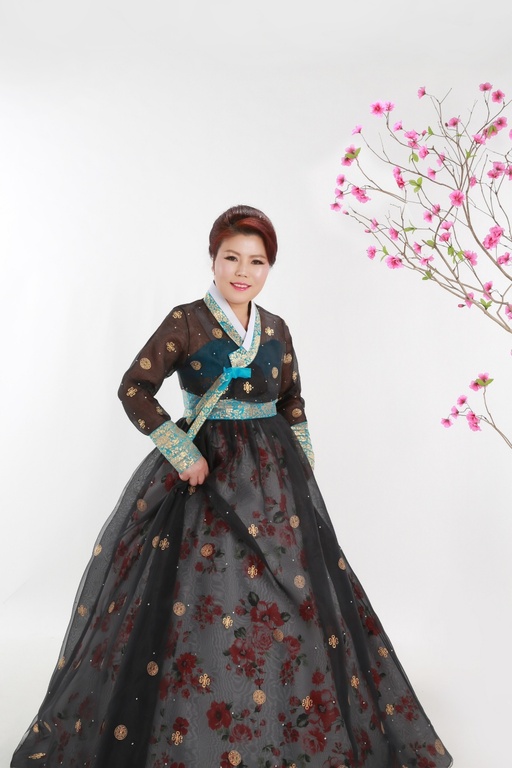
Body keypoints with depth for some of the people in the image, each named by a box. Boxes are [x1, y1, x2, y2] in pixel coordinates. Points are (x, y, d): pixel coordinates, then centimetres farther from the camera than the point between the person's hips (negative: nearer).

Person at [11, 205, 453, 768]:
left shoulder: (276, 329, 6)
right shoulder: (186, 321, -8)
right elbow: (134, 389, -10)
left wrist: (301, 456, 7)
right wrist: (182, 453, -15)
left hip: (271, 474, 5)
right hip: (203, 470, -4)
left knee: (288, 596, 12)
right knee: (194, 599, -1)